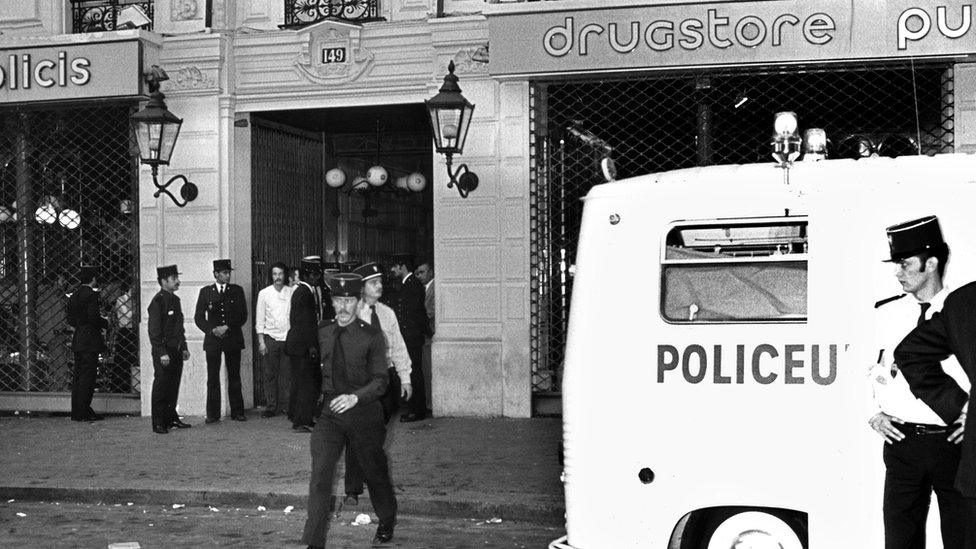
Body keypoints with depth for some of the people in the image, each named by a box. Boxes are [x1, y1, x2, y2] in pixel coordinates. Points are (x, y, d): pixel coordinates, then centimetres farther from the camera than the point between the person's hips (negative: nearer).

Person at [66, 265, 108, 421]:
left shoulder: (74, 295, 13)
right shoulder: (92, 295, -13)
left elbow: (70, 320, 14)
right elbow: (94, 317, -21)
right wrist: (106, 323, -4)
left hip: (77, 340, 9)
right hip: (90, 341, -9)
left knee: (78, 376, 12)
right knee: (87, 376, -5)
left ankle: (76, 412, 16)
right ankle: (83, 413, -4)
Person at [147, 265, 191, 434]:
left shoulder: (175, 299, 14)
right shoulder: (158, 301, -12)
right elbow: (154, 331, -16)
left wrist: (184, 347, 18)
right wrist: (162, 353, -20)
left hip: (176, 352, 8)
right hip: (164, 352, -8)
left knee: (173, 387, 13)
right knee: (161, 387, -2)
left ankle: (171, 418, 23)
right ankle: (158, 423, 2)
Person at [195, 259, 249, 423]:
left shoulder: (237, 290, 8)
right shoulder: (205, 292, 7)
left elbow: (243, 315, 2)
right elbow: (199, 317, 5)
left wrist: (227, 327, -9)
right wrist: (212, 330, -9)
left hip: (233, 339, 1)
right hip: (213, 340, 0)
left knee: (234, 377, 3)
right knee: (213, 378, -1)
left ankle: (237, 412, 9)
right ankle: (213, 414, 3)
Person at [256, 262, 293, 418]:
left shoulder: (292, 292, 5)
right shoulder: (264, 293, 4)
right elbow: (259, 319, 5)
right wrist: (261, 341, -1)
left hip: (288, 337, 0)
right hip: (270, 337, 0)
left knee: (287, 373, 1)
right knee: (270, 374, 1)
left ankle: (286, 405, 8)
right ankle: (271, 406, 6)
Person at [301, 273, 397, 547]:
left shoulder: (372, 336, -8)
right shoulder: (322, 333, 3)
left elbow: (381, 379, -14)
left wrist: (355, 397, -29)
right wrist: (319, 394, 6)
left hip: (363, 413, -2)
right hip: (329, 412, 2)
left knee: (374, 471, 15)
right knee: (320, 474, -11)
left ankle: (387, 522, 42)